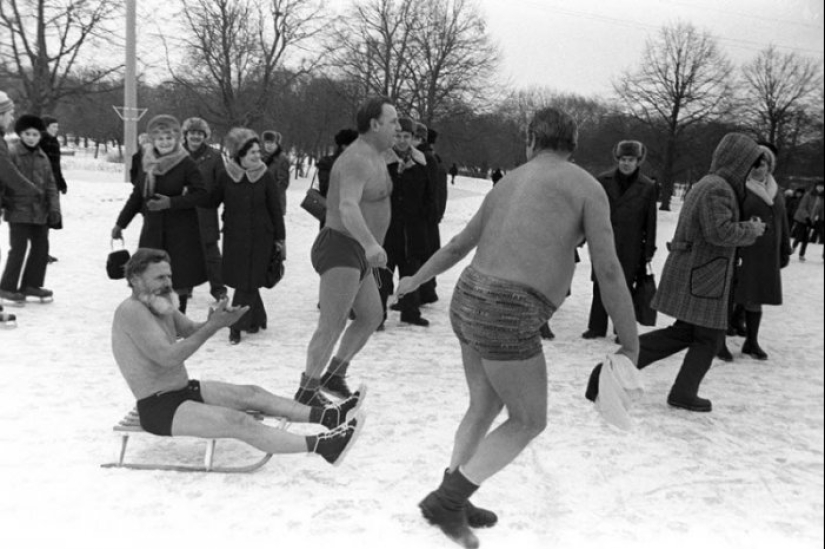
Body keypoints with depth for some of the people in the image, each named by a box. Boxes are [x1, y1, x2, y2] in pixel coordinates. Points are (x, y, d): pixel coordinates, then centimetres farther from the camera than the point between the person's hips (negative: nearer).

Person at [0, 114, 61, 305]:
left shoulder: (43, 157, 11)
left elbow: (50, 185, 11)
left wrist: (54, 208, 3)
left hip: (40, 212, 6)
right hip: (19, 211, -6)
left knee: (41, 248, 11)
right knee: (19, 248, -6)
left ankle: (31, 284, 24)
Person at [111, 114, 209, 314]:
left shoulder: (186, 163, -9)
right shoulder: (145, 161, 5)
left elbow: (202, 195, -12)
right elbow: (137, 194, 14)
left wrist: (171, 202, -21)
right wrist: (121, 223, 16)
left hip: (180, 231, -4)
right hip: (152, 228, 4)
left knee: (180, 279, 1)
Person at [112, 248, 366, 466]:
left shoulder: (158, 303, 9)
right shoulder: (131, 310, -21)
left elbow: (191, 331, 11)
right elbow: (169, 357, -26)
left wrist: (213, 322, -13)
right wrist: (213, 326, -27)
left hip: (183, 390, 10)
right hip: (159, 409, -10)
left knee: (251, 394, 0)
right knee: (239, 422, -22)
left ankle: (329, 416, -5)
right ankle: (323, 446, -29)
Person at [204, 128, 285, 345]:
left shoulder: (266, 177, -5)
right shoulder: (226, 176, -2)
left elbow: (276, 209, -1)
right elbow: (211, 202, 8)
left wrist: (279, 238, 0)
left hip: (260, 237, -2)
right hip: (233, 236, 2)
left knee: (248, 282, -1)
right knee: (240, 279, 5)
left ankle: (236, 326, 8)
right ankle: (257, 319, 22)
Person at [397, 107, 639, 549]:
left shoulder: (506, 187, 19)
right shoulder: (588, 186, -2)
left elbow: (457, 246, 28)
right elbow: (608, 269, -10)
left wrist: (416, 280, 45)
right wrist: (631, 344, -3)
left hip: (469, 304, 8)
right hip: (507, 319, -7)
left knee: (485, 408, 25)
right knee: (529, 423, 11)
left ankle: (452, 502, 35)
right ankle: (446, 500, 14)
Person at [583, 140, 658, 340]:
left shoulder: (647, 187, -1)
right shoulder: (603, 181, 1)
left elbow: (651, 221, 1)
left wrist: (649, 250, 0)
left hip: (630, 248, -1)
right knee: (600, 286, 7)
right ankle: (597, 327, 19)